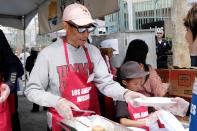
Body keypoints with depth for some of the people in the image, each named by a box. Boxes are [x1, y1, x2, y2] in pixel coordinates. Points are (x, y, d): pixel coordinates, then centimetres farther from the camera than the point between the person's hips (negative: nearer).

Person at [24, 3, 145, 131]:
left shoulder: (93, 51, -1)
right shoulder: (49, 53, -14)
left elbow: (105, 82, -3)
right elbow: (32, 90, -10)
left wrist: (124, 93, -23)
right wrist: (56, 101, -26)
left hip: (92, 119, 4)